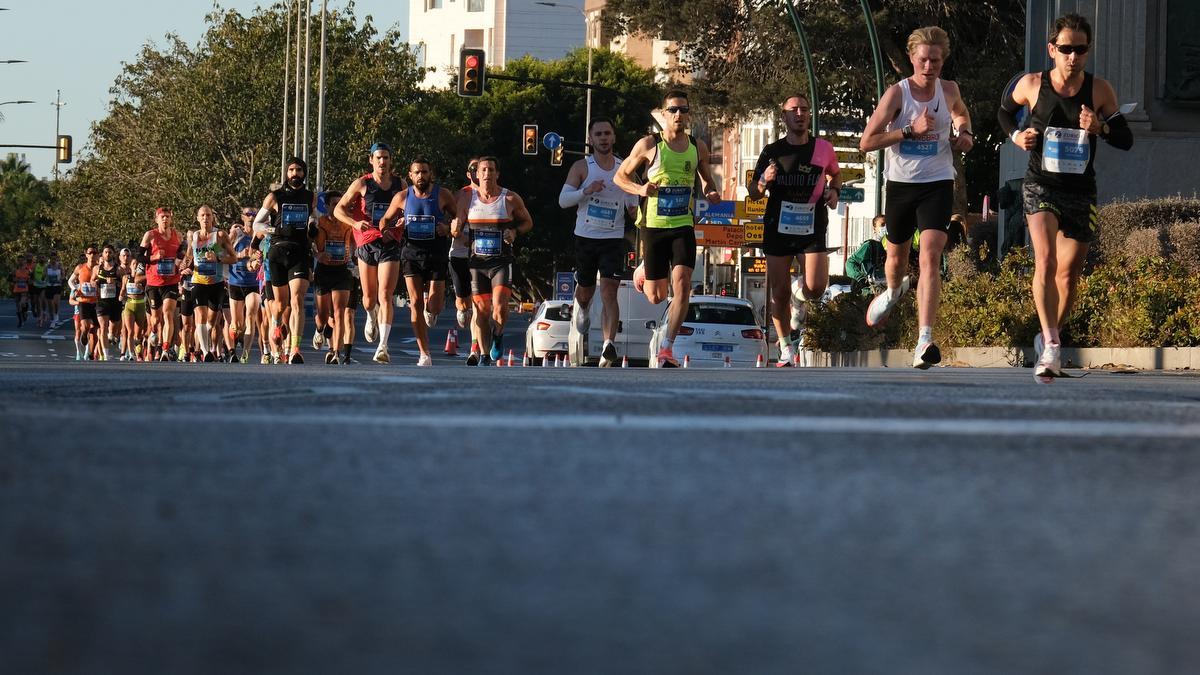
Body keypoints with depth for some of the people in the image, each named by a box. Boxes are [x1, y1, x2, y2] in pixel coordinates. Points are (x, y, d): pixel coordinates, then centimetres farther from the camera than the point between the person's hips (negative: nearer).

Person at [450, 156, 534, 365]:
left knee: (500, 306, -19)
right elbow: (456, 230, 9)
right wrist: (455, 228, -15)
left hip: (502, 261, -2)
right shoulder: (467, 198, 3)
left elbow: (528, 222, 12)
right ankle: (484, 355, 16)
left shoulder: (511, 199, -2)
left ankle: (498, 335, 13)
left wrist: (515, 232, -9)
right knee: (481, 309, 3)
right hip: (477, 261, 2)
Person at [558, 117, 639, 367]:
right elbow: (563, 200, -6)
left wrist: (634, 208, -9)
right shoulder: (581, 167, -1)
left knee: (609, 292, -16)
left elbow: (633, 202, 14)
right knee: (585, 290, 15)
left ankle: (609, 345, -26)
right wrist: (586, 191, -23)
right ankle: (581, 307, 52)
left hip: (614, 239, 0)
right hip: (585, 237, 1)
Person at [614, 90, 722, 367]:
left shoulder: (698, 147, 7)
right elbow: (620, 176, 4)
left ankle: (666, 348, -13)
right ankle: (643, 271, 42)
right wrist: (639, 189, -16)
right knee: (656, 296, 3)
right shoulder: (649, 145, -3)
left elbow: (707, 178, 24)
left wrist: (711, 193, 1)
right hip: (654, 226, -2)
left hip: (684, 227, 2)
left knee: (682, 284, -19)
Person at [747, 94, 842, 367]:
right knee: (780, 293, 2)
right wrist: (763, 182, -14)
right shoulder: (772, 152, 1)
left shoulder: (823, 149, 2)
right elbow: (753, 193, 9)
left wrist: (833, 191, 2)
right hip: (778, 229, 1)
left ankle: (801, 303, 22)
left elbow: (835, 174, 23)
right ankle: (785, 347, 18)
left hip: (812, 229, 0)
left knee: (816, 287, -15)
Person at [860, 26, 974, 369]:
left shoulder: (949, 90, 3)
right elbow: (866, 142, -14)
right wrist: (911, 130, -21)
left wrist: (963, 134, 7)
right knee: (897, 256, 18)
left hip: (938, 184, 0)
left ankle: (924, 341, -27)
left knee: (931, 255, -19)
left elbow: (961, 113, 29)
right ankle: (893, 291, 58)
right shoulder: (897, 93, -9)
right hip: (901, 184, 0)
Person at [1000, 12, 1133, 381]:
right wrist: (1016, 135, -3)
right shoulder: (1032, 85, -4)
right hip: (1040, 186, -2)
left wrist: (1100, 128, -19)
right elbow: (1005, 111, 18)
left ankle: (1049, 339, 29)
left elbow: (1126, 140, 1)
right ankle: (1051, 345, -28)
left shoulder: (1100, 90, -4)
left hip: (1081, 193, 2)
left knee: (1068, 274, 8)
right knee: (1046, 261, -22)